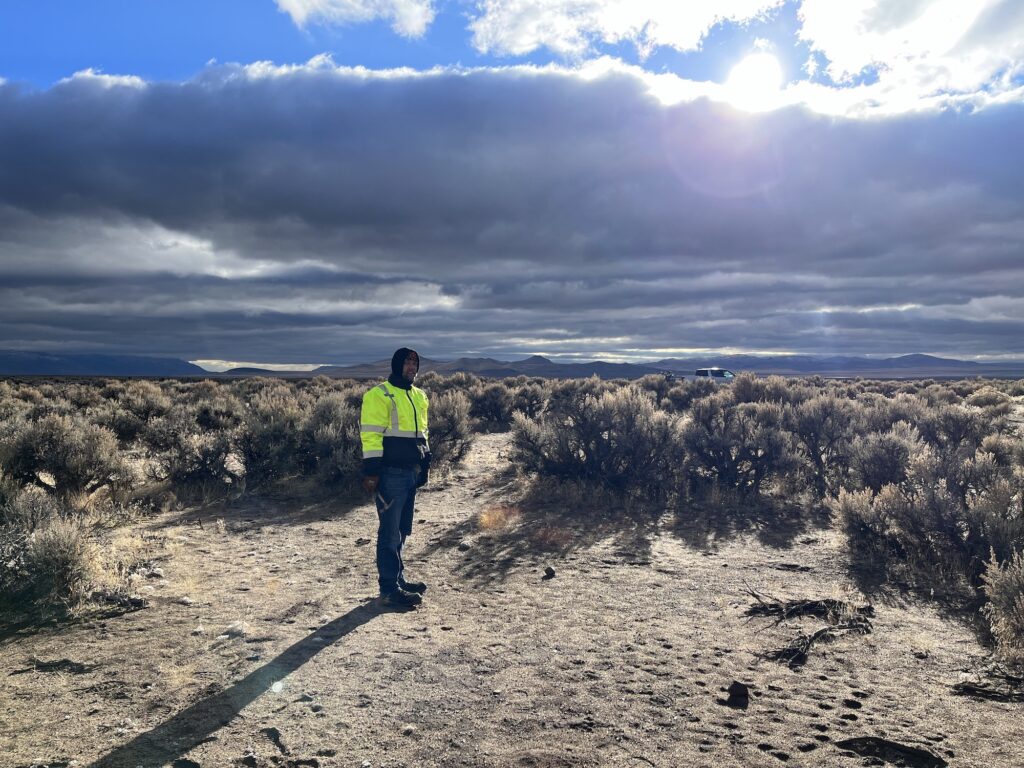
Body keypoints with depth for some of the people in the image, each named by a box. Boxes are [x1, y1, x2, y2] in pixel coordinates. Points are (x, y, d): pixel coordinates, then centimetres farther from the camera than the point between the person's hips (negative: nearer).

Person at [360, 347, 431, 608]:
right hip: (391, 473, -8)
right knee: (390, 531, -4)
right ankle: (389, 589, 2)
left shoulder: (419, 396, 16)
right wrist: (371, 472, -17)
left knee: (402, 530, 15)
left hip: (411, 472, 8)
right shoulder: (379, 395, -9)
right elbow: (370, 435, -14)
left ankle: (397, 578, 27)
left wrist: (425, 464, 20)